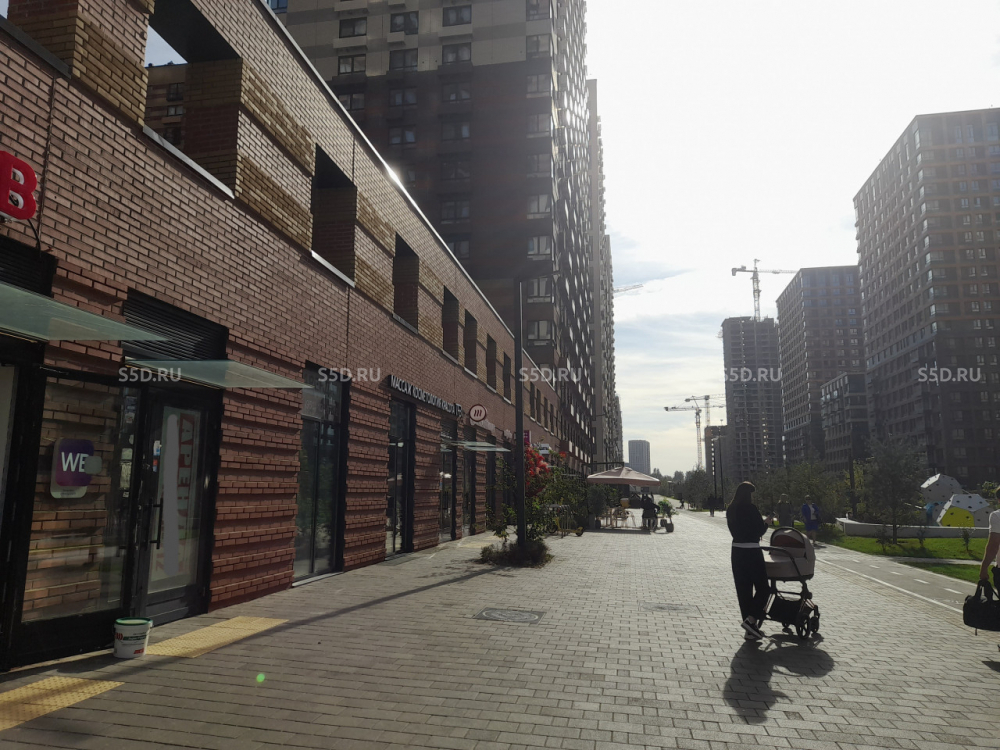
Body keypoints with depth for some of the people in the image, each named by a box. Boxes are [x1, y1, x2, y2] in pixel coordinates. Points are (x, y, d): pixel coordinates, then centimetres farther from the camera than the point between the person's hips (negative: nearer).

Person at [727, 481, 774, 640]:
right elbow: (760, 530, -12)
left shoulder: (730, 510, 8)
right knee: (762, 588, 4)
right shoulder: (750, 508, -14)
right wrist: (767, 523, 8)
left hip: (737, 551, 7)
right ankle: (751, 619, -12)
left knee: (743, 590, 10)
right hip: (752, 551, -7)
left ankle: (750, 630, 16)